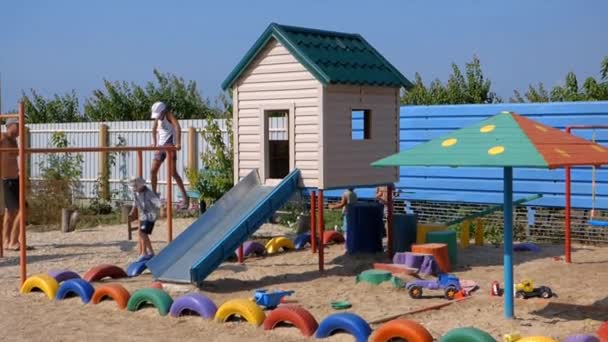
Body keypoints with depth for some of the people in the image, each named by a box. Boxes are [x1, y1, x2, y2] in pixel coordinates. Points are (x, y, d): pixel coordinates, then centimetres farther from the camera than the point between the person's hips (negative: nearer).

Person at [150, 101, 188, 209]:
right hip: (161, 146, 8)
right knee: (153, 171, 6)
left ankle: (185, 197, -15)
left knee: (173, 172, -16)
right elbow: (154, 129, 29)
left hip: (170, 145, -8)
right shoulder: (158, 117, 10)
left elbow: (177, 127, -26)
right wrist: (154, 143, 27)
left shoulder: (169, 115, -11)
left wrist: (178, 143, -35)